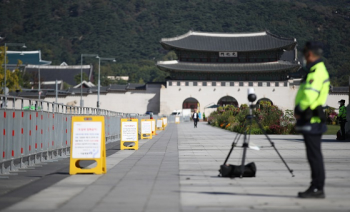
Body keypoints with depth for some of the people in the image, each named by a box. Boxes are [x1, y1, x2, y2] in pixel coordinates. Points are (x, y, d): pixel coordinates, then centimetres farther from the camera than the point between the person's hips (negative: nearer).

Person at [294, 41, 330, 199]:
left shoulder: (316, 72, -16)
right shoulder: (318, 69, 18)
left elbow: (309, 95, -26)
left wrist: (299, 109, -12)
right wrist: (300, 110, 11)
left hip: (311, 120, -10)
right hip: (311, 119, 10)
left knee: (314, 155, -7)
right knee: (314, 155, 12)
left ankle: (317, 189, -5)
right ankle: (316, 187, 17)